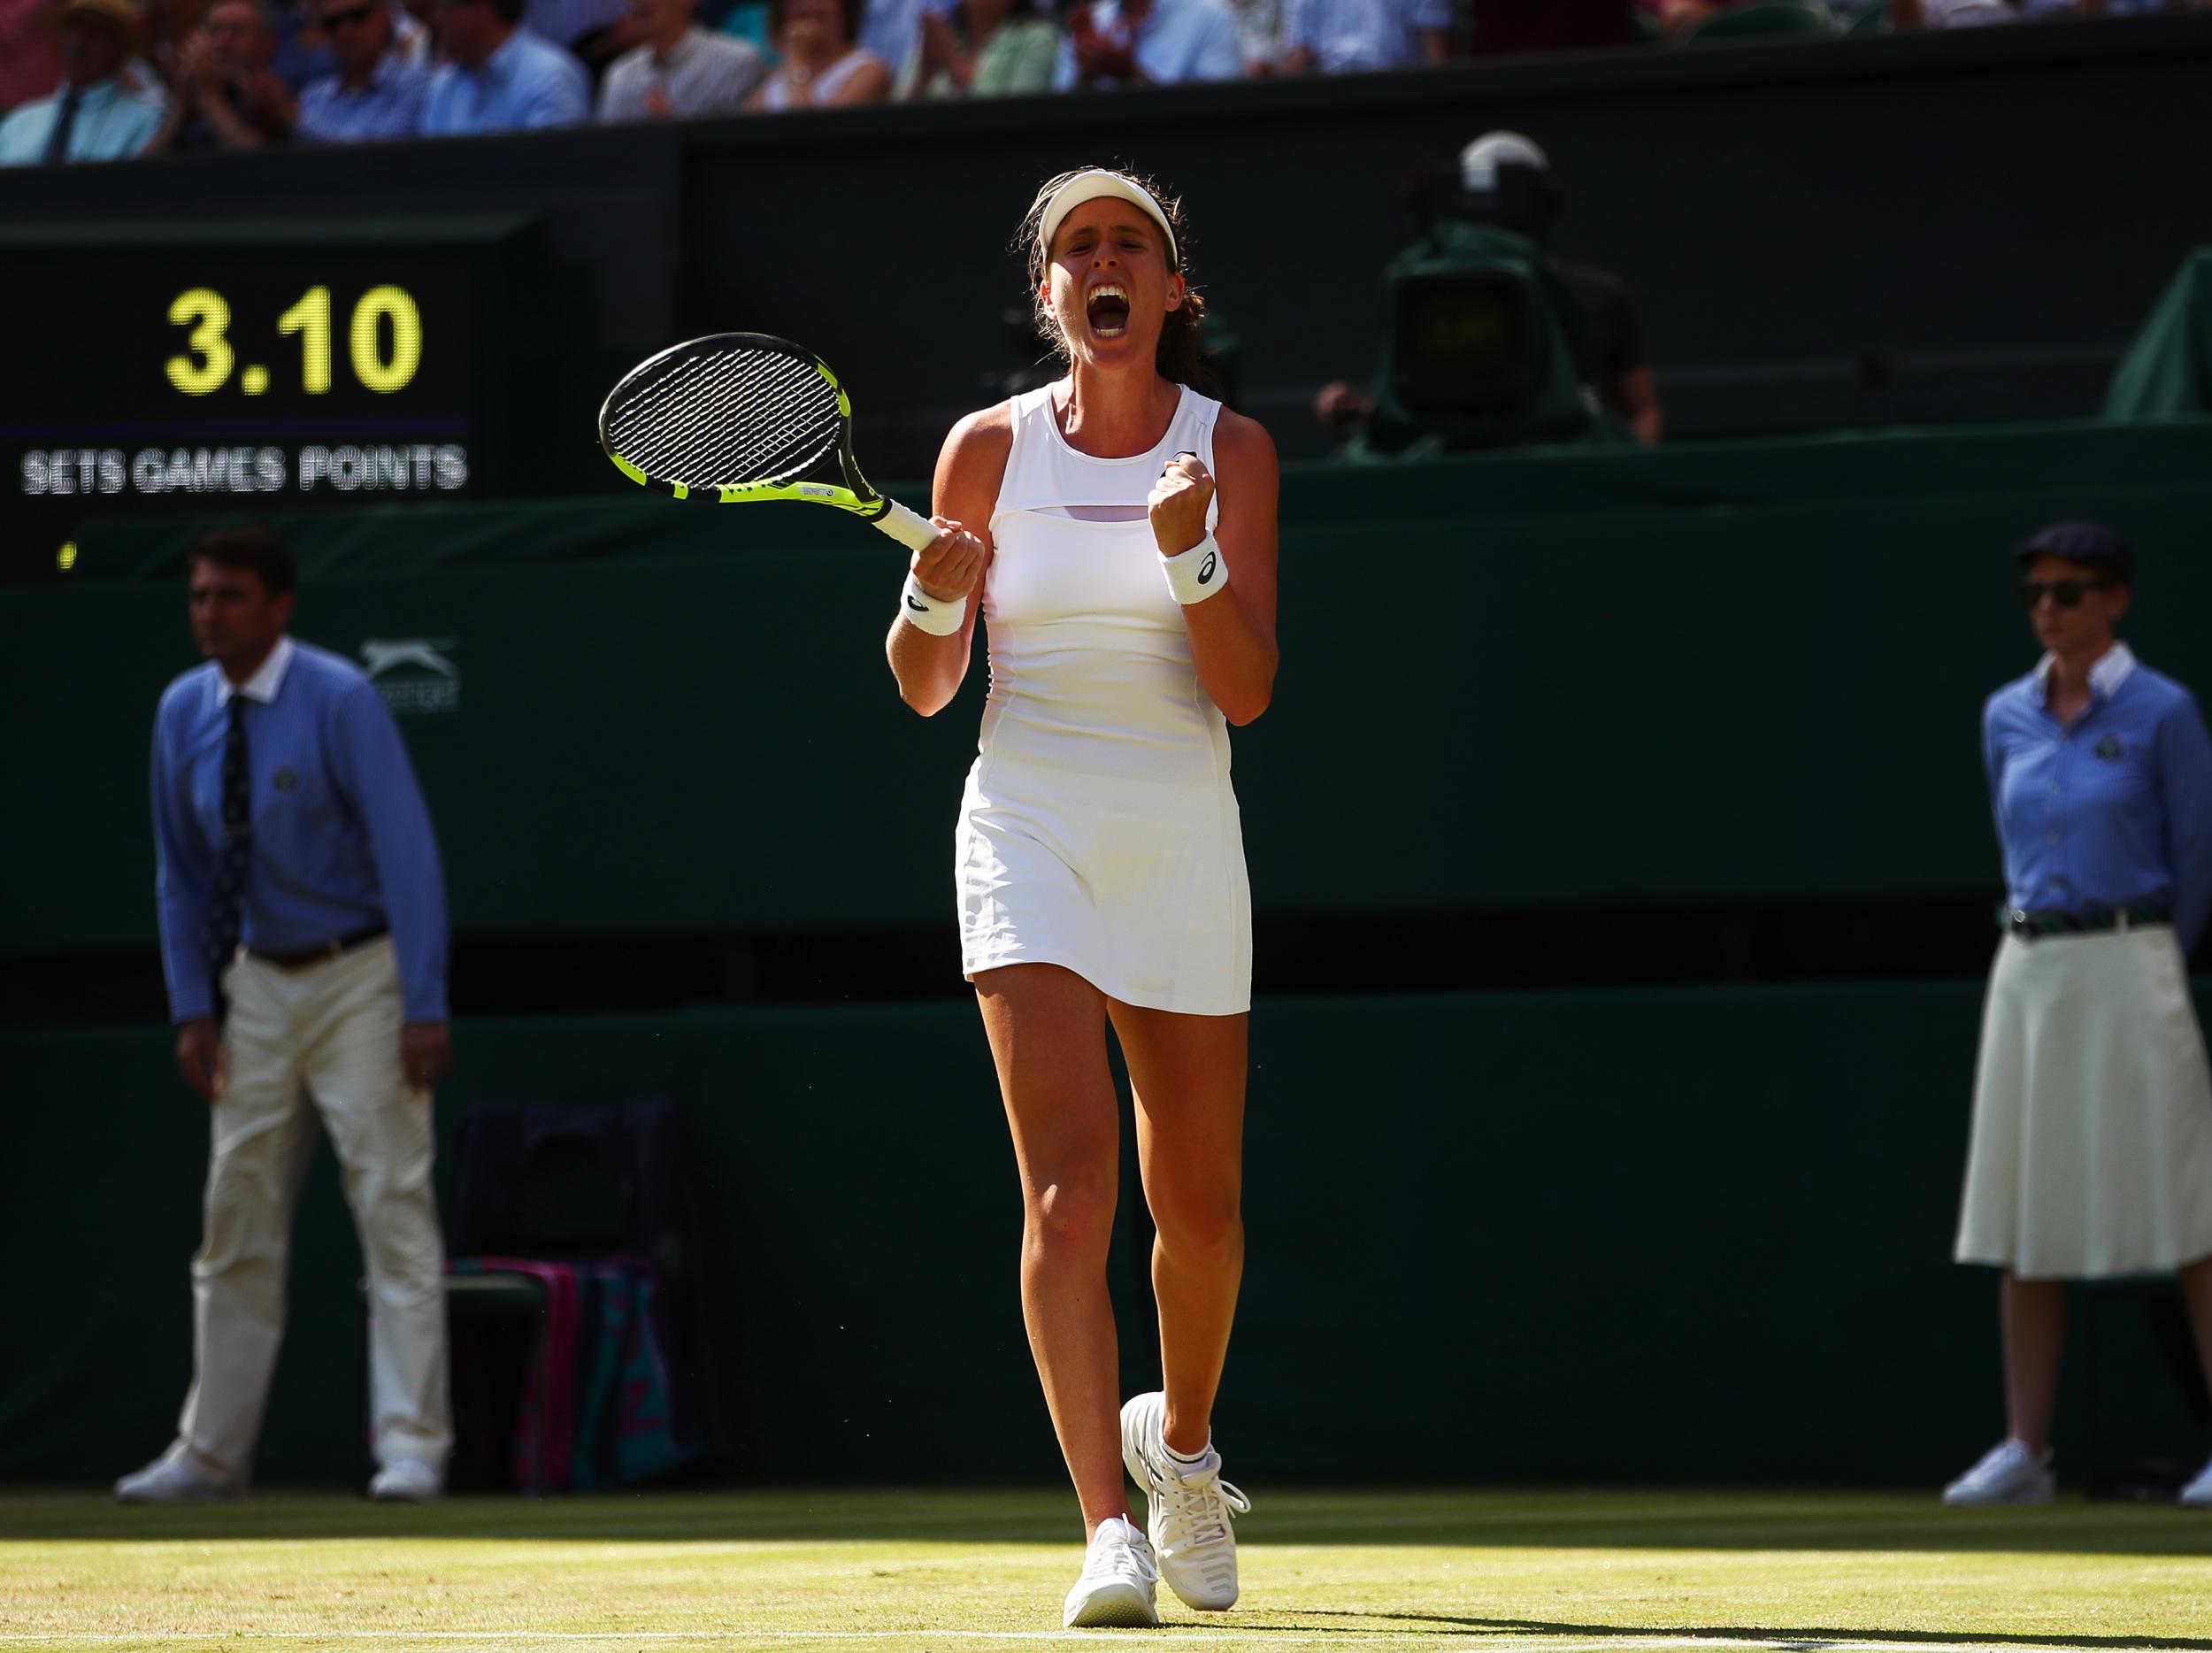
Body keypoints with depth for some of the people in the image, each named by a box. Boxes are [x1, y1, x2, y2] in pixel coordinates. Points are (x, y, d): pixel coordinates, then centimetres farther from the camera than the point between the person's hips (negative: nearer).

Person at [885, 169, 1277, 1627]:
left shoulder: (1233, 450, 1)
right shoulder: (991, 449, 1)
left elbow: (1248, 691, -6)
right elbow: (925, 691, 6)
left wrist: (1189, 557, -21)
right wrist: (934, 600, -15)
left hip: (1183, 841, 1)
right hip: (1027, 832, -1)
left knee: (1197, 1200, 11)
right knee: (1070, 1179, -17)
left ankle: (1182, 1439, 41)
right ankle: (1110, 1532, -23)